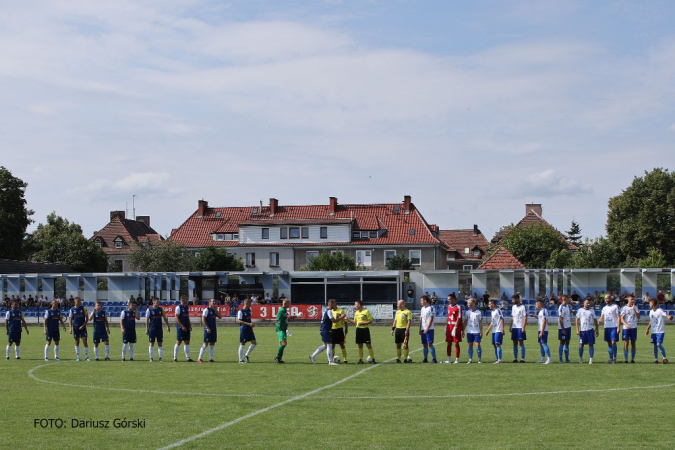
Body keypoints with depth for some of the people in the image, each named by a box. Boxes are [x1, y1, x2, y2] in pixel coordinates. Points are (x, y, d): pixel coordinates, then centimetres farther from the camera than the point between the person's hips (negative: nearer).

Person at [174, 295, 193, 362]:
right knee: (178, 342, -3)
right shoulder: (178, 307, -9)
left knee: (187, 342, 6)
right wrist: (182, 326, -18)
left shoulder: (187, 307, 14)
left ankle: (187, 357, 8)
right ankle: (175, 358, 3)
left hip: (186, 328, 7)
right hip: (180, 328, -7)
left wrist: (190, 326, 11)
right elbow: (176, 318, -14)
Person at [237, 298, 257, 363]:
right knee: (242, 344, -2)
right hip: (243, 330, -8)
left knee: (254, 343, 3)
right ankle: (241, 360, 4)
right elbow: (239, 321, -19)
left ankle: (246, 355, 17)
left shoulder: (249, 310, 13)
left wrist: (251, 324, 9)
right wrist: (248, 324, -24)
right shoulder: (241, 311, -12)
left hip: (249, 330, 8)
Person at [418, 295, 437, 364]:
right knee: (424, 344, 8)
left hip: (429, 329, -7)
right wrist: (420, 329, 14)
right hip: (423, 329, 7)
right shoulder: (422, 309, 17)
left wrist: (427, 328, -17)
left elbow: (431, 319, -13)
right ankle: (425, 359, 13)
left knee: (430, 344, -11)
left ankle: (434, 359, -9)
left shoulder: (431, 308, -7)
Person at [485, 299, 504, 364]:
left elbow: (502, 319, -14)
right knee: (495, 345, 9)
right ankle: (497, 359, 15)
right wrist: (488, 331, 25)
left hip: (498, 331, -9)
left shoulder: (498, 310, -8)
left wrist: (502, 329, -20)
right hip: (494, 331, 9)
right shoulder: (492, 312, 19)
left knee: (497, 344, -11)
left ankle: (499, 360, -13)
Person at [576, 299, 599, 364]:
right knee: (581, 345, 3)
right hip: (582, 330, -1)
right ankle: (580, 358, 16)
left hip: (590, 330, 1)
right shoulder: (580, 310, 4)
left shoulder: (592, 310, 11)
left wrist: (597, 330, 9)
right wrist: (577, 330, -5)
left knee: (591, 344, -3)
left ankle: (591, 359, -1)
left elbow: (595, 320, 15)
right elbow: (577, 320, 3)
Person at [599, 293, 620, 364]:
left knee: (613, 342, -12)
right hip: (606, 327, 6)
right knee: (609, 343, 6)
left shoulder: (615, 307, 0)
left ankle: (614, 358, -6)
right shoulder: (604, 308, 16)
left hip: (614, 327, -6)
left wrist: (618, 327, -12)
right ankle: (611, 358, 11)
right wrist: (600, 321, -9)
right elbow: (602, 318, 14)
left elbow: (618, 317, -4)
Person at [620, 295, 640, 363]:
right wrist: (626, 324, -21)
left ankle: (632, 359, 9)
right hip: (626, 328, -3)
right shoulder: (624, 308, 0)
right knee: (626, 343, -4)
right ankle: (625, 359, 0)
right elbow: (622, 319, -4)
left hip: (634, 327, 3)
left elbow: (638, 317, -1)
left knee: (633, 343, 4)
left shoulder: (635, 307, 9)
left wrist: (634, 310, -11)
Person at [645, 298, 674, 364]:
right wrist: (647, 329, 19)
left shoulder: (660, 311, -10)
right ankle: (656, 359, 12)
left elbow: (666, 315, -26)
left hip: (660, 331, -6)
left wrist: (669, 317, -49)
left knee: (659, 344, -13)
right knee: (655, 345, 6)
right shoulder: (651, 312, 11)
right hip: (653, 331, 6)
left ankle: (665, 358, 1)